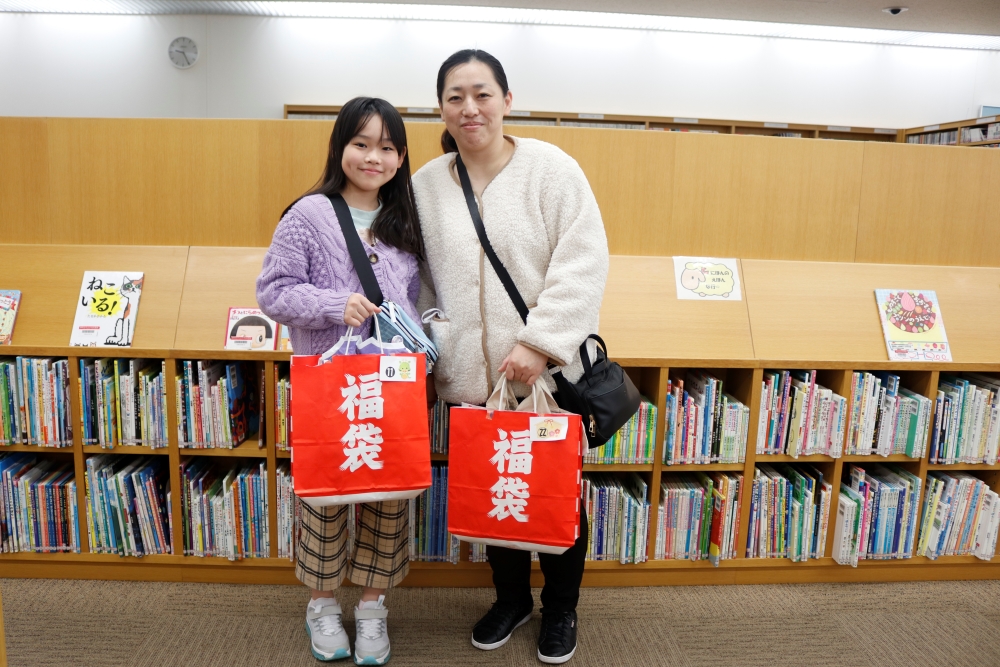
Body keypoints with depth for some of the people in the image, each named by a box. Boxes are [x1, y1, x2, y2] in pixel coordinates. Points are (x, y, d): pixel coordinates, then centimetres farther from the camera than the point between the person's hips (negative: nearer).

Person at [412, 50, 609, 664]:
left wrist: (539, 343, -19)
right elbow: (422, 279, 10)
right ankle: (511, 597, 43)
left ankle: (561, 609, 38)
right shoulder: (426, 183, 5)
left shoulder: (552, 168, -7)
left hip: (547, 374, -3)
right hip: (472, 377, 3)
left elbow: (583, 266, -13)